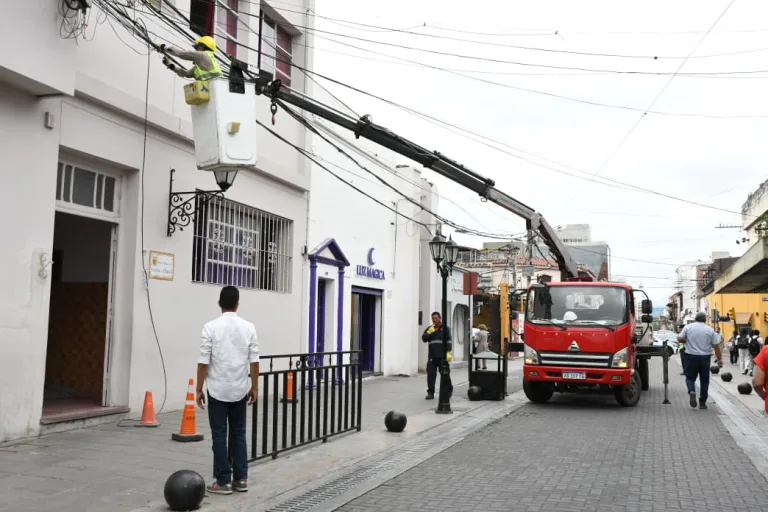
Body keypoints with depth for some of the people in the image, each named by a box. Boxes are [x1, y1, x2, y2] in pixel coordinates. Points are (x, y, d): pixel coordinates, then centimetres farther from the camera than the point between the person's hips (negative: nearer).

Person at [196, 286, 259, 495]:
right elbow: (254, 361, 0)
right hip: (240, 389, 3)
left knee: (219, 436, 3)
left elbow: (204, 362, -10)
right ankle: (241, 479, 14)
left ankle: (223, 482, 6)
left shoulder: (210, 327, -9)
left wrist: (199, 389, -2)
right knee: (239, 434, 12)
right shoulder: (249, 327, -1)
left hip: (218, 390, -3)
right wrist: (254, 387, 10)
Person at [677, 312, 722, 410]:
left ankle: (691, 391, -18)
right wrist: (720, 359, 2)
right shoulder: (710, 329, 1)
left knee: (690, 377, 11)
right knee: (704, 380, 10)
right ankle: (702, 402, 12)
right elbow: (716, 346, -2)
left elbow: (680, 339, -5)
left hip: (691, 356, 0)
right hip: (705, 357, 1)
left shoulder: (688, 327, 0)